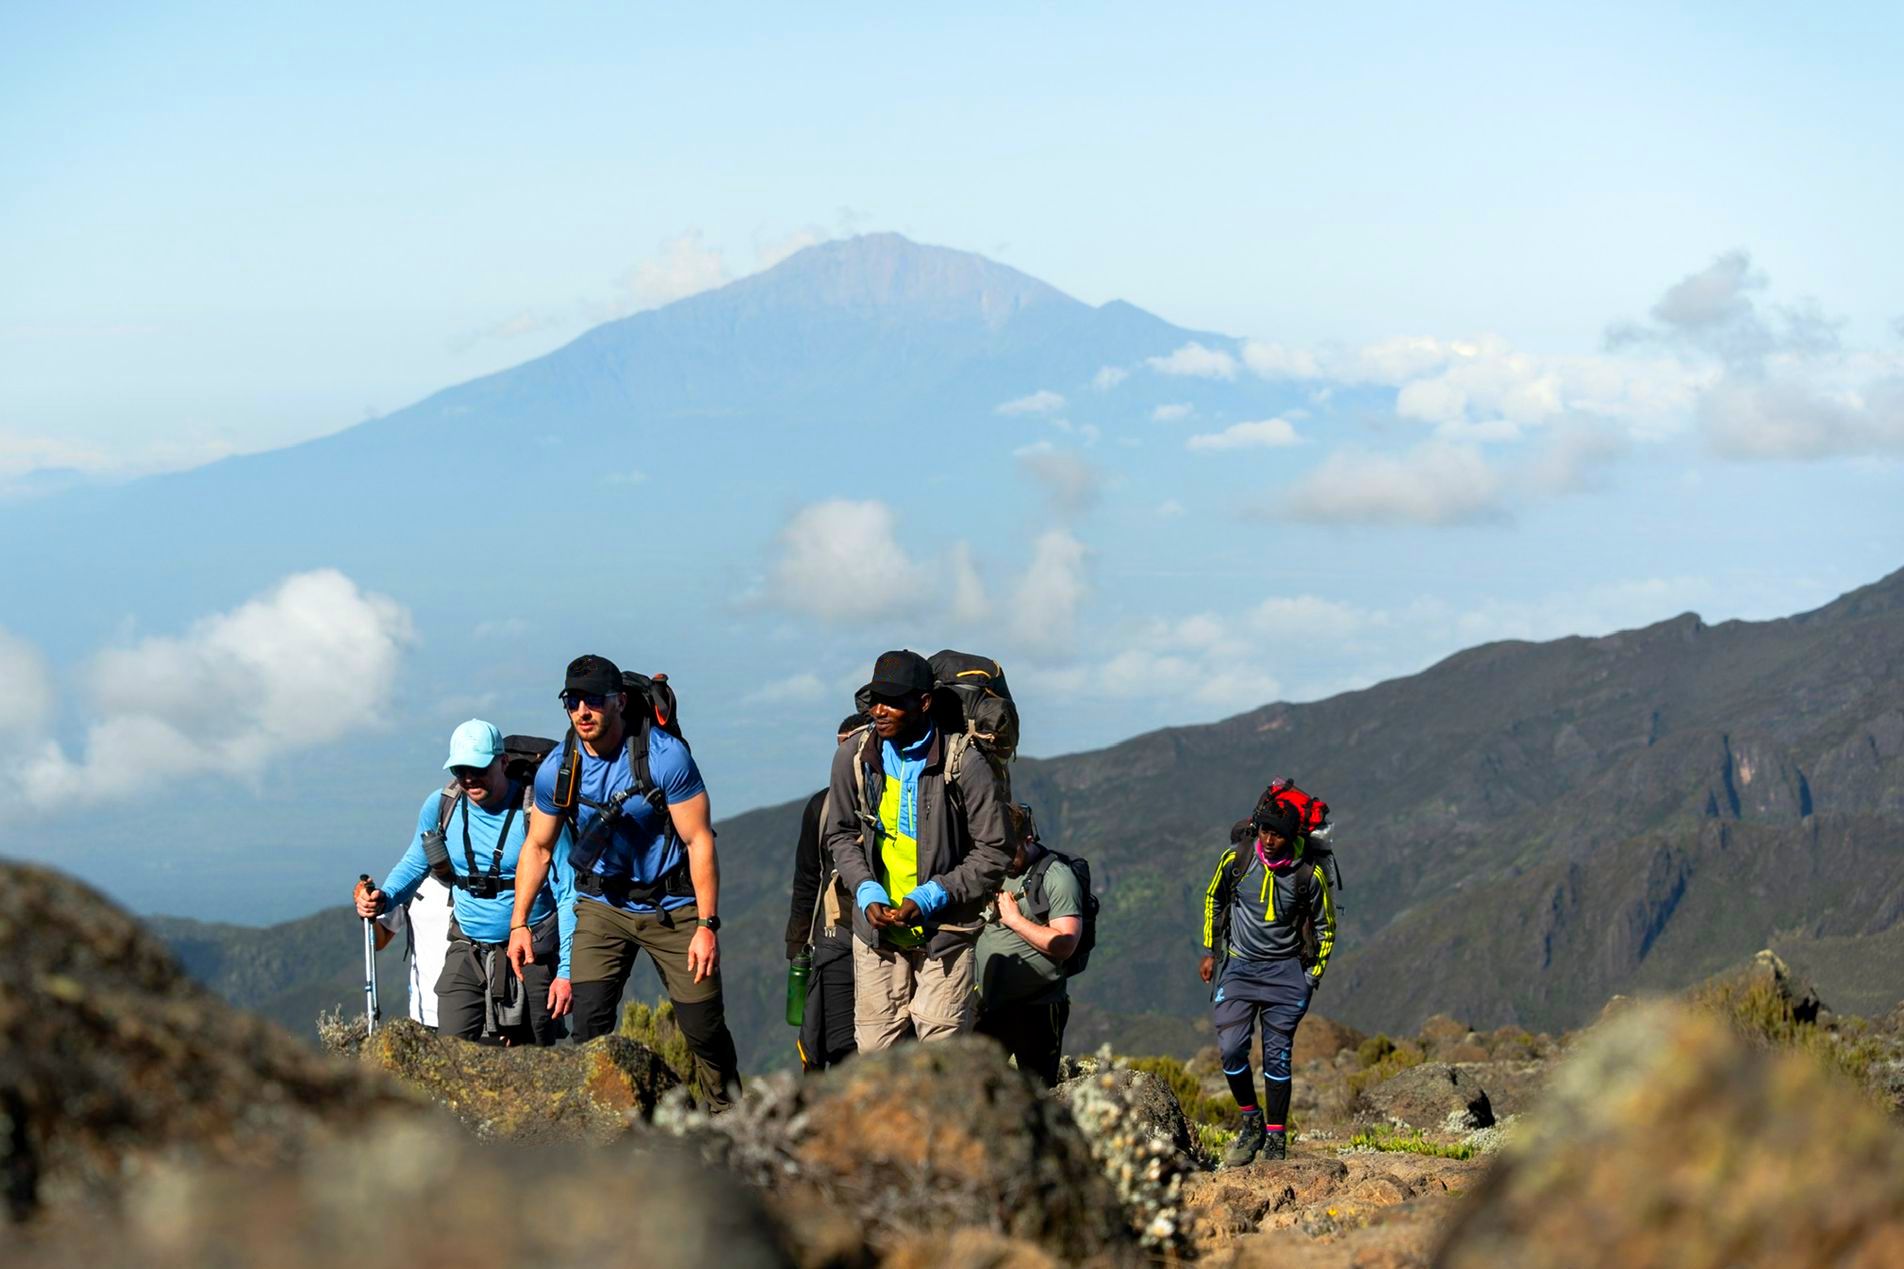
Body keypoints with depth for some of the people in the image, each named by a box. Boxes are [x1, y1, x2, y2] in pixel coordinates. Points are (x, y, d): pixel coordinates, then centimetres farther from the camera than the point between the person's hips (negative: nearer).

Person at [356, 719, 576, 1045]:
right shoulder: (440, 806, -1)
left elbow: (568, 895, -11)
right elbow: (415, 863, 17)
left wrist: (567, 970, -15)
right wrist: (383, 898, -5)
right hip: (468, 951, 3)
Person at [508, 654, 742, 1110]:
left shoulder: (666, 756, -19)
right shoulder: (557, 770, -7)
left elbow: (699, 841, -15)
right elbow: (537, 847, 8)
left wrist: (707, 926, -19)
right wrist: (519, 923, 5)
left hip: (672, 906, -2)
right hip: (602, 907, 3)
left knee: (704, 1028, 1)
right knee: (589, 1025, -13)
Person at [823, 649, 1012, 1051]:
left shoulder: (965, 766, -12)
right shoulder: (854, 758, 0)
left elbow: (993, 852, -7)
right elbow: (841, 835, 12)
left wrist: (927, 899, -15)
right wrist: (866, 892, -5)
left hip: (944, 929, -3)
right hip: (876, 928, 3)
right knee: (874, 1048, 3)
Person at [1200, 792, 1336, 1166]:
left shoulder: (1309, 874, -12)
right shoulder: (1236, 858, -8)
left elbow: (1325, 927, 2)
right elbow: (1214, 899, 11)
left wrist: (1312, 979, 0)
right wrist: (1209, 951, 11)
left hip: (1285, 970, -2)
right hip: (1239, 966, 2)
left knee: (1277, 1057, -1)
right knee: (1231, 1050, -8)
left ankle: (1276, 1140, 9)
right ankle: (1251, 1123, 13)